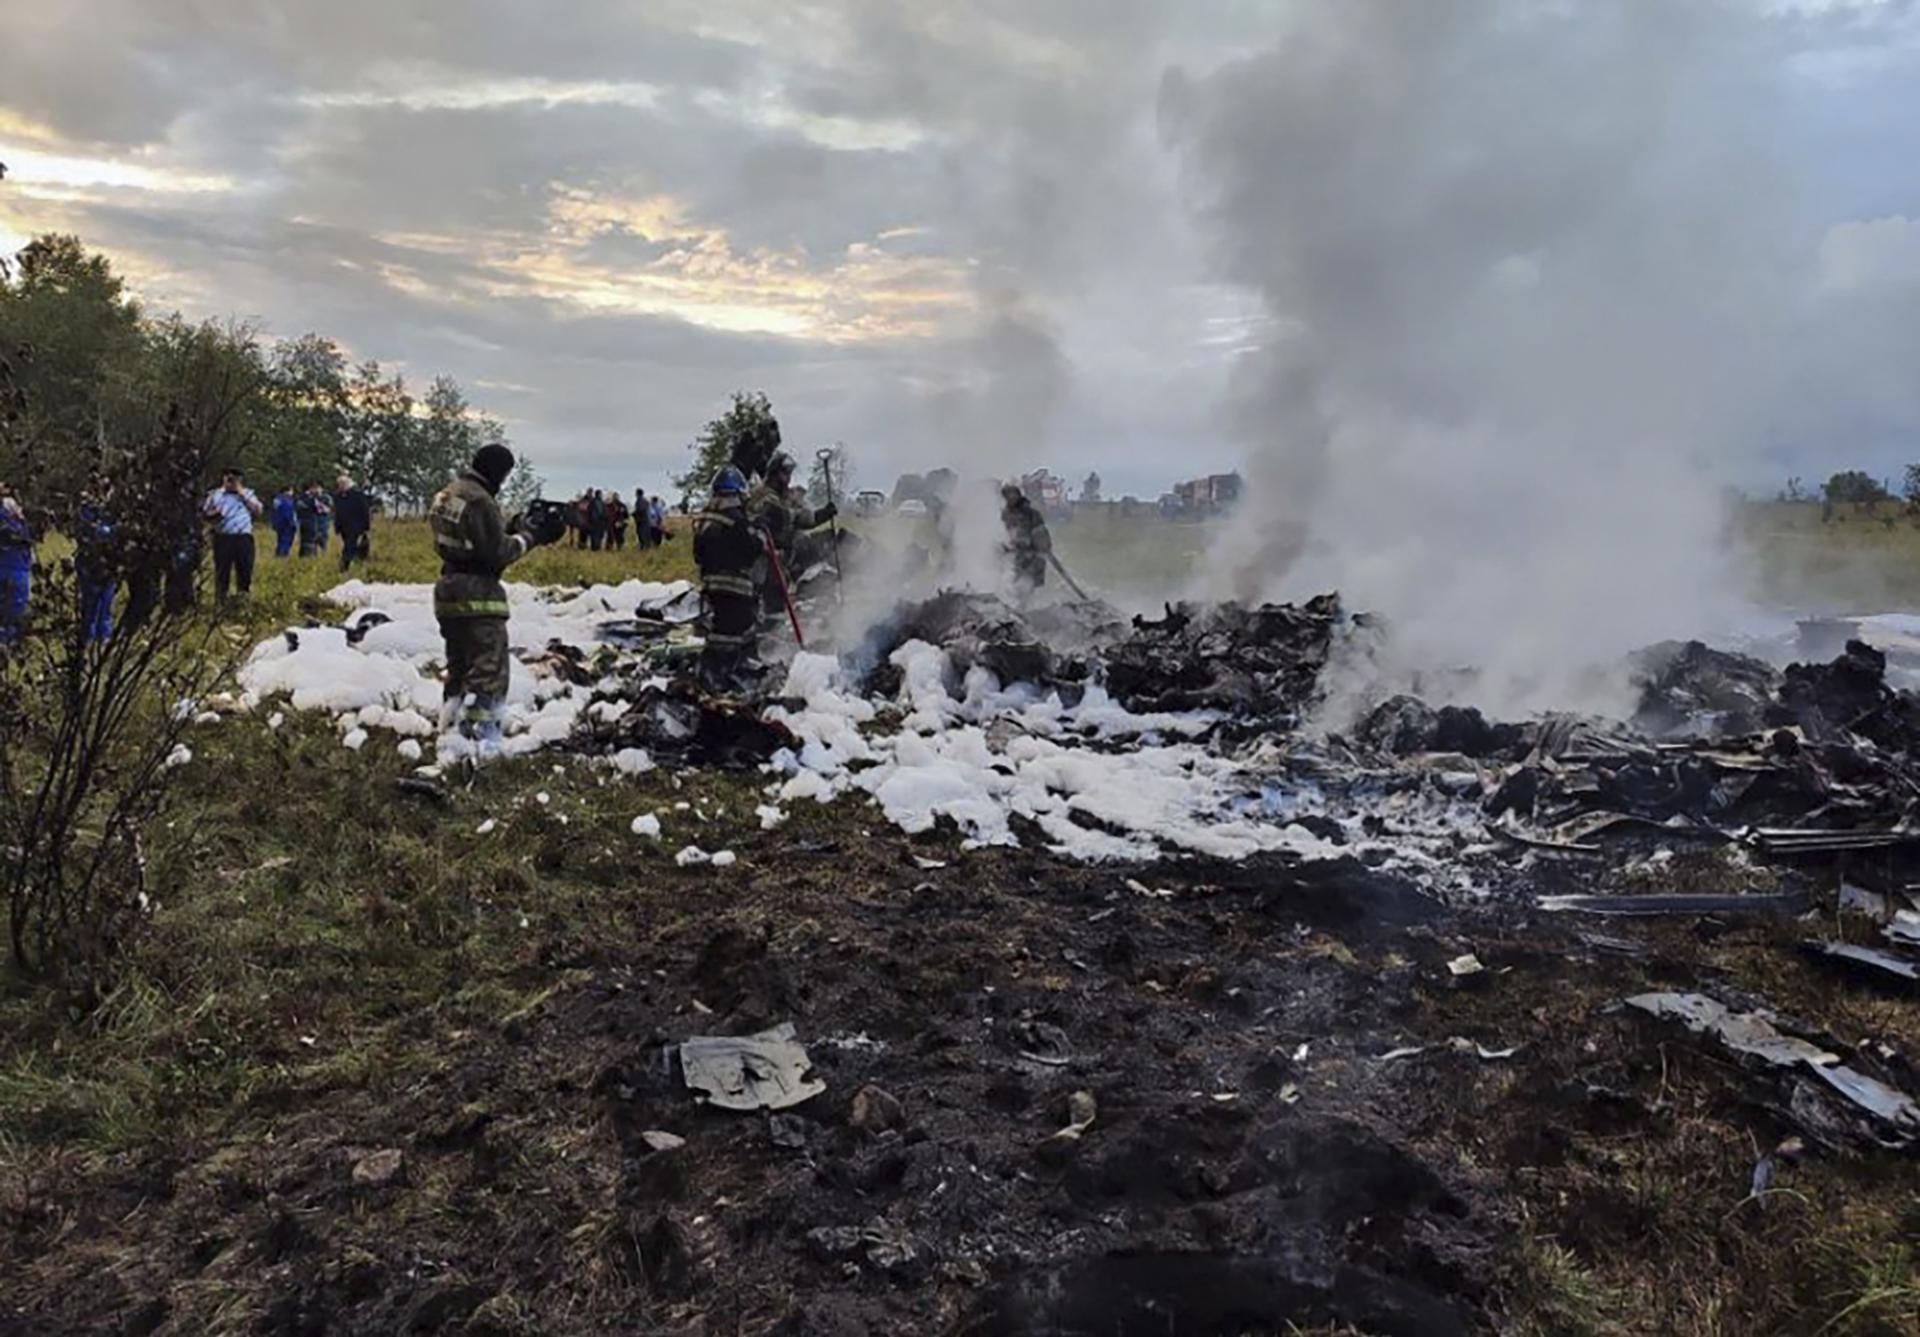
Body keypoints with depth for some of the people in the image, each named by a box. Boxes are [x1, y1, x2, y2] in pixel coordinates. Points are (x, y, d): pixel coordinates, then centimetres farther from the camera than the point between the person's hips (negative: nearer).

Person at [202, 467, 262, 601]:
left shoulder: (248, 494, 12)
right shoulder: (215, 494, 10)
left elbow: (258, 512, -1)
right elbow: (205, 513, 12)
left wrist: (243, 495, -5)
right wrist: (215, 514, -11)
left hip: (244, 538, 1)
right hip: (223, 538, -1)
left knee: (245, 569, 5)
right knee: (222, 571, 0)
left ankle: (243, 598, 16)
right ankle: (220, 600, 5)